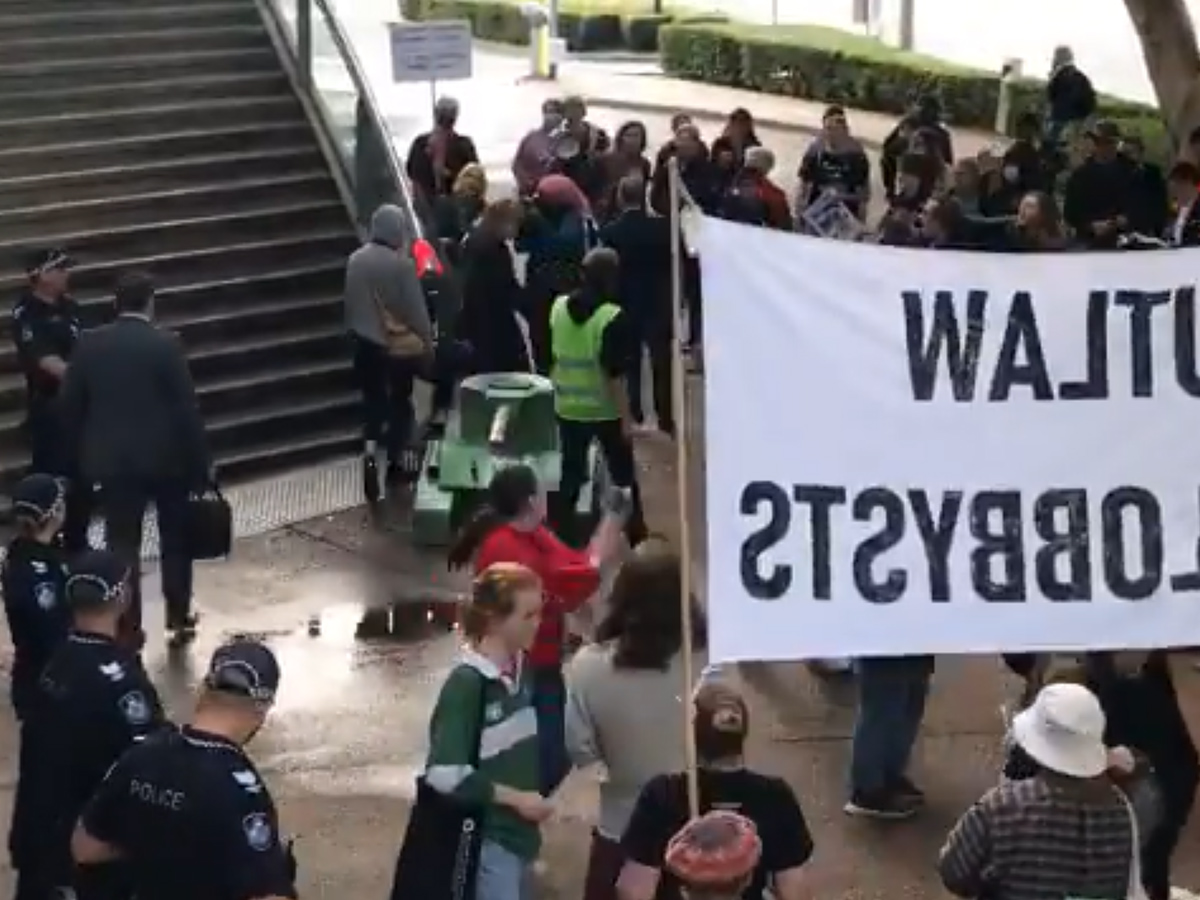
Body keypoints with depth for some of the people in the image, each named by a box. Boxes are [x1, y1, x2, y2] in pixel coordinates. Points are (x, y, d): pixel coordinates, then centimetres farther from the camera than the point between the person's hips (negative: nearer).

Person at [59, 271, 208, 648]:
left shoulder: (90, 344, -3)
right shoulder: (166, 345, -12)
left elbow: (70, 405, 1)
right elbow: (187, 408, -12)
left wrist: (80, 457, 12)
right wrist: (202, 461, -4)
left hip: (111, 458, 2)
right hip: (166, 457, -2)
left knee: (122, 544, 7)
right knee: (176, 539, 16)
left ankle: (128, 627, 7)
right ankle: (179, 619, 23)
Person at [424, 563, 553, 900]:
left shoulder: (519, 670, 5)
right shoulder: (466, 683, -17)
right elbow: (445, 774, -22)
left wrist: (532, 799, 7)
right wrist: (516, 798, -16)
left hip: (520, 834, 8)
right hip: (487, 841, -8)